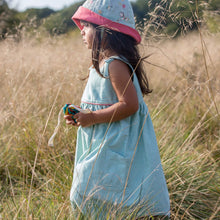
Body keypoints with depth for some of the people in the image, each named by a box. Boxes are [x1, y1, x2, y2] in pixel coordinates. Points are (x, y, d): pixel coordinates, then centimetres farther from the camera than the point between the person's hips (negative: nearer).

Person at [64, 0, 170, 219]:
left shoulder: (115, 64, -20)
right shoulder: (103, 62, 11)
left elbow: (129, 104, -26)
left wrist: (92, 117, -22)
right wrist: (81, 116, 7)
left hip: (116, 146, -10)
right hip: (103, 143, 10)